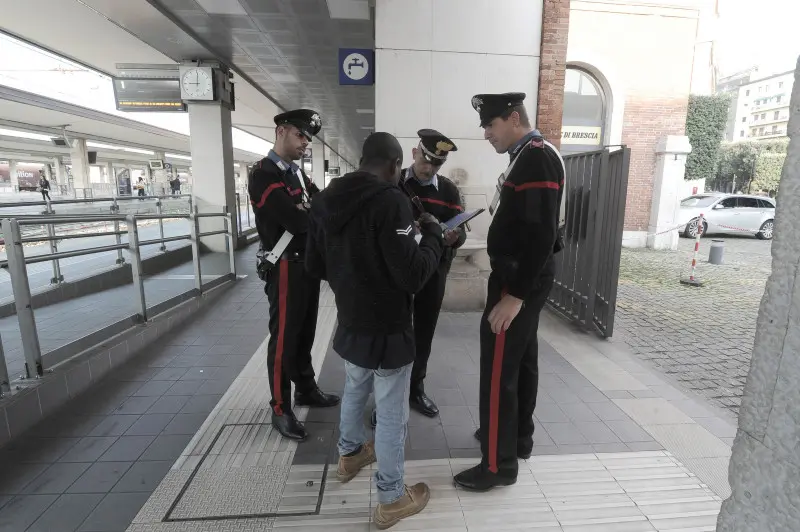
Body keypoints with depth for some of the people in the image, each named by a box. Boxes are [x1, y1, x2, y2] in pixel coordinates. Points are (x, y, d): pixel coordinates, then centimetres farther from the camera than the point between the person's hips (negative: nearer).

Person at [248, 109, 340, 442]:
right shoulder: (263, 175, -15)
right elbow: (298, 221, -25)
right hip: (287, 268, -8)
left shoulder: (298, 173, 13)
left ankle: (305, 390, 37)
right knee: (283, 339, 4)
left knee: (305, 333, 19)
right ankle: (281, 410, 20)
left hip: (310, 263, 8)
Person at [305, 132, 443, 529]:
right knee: (391, 414, 9)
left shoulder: (325, 199, 1)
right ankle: (391, 500, 29)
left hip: (349, 322, 8)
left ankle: (349, 455, 51)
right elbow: (413, 275, -24)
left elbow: (314, 266, 8)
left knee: (354, 391, 29)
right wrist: (433, 235, -8)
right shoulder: (390, 200, -22)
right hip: (387, 329, -7)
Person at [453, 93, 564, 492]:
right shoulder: (527, 156, 14)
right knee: (521, 361, 18)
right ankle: (519, 437, 35)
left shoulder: (537, 158, -17)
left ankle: (499, 464, 13)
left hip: (519, 282, -10)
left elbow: (541, 234, -25)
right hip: (522, 278, 10)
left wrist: (514, 295, -25)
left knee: (498, 370, -2)